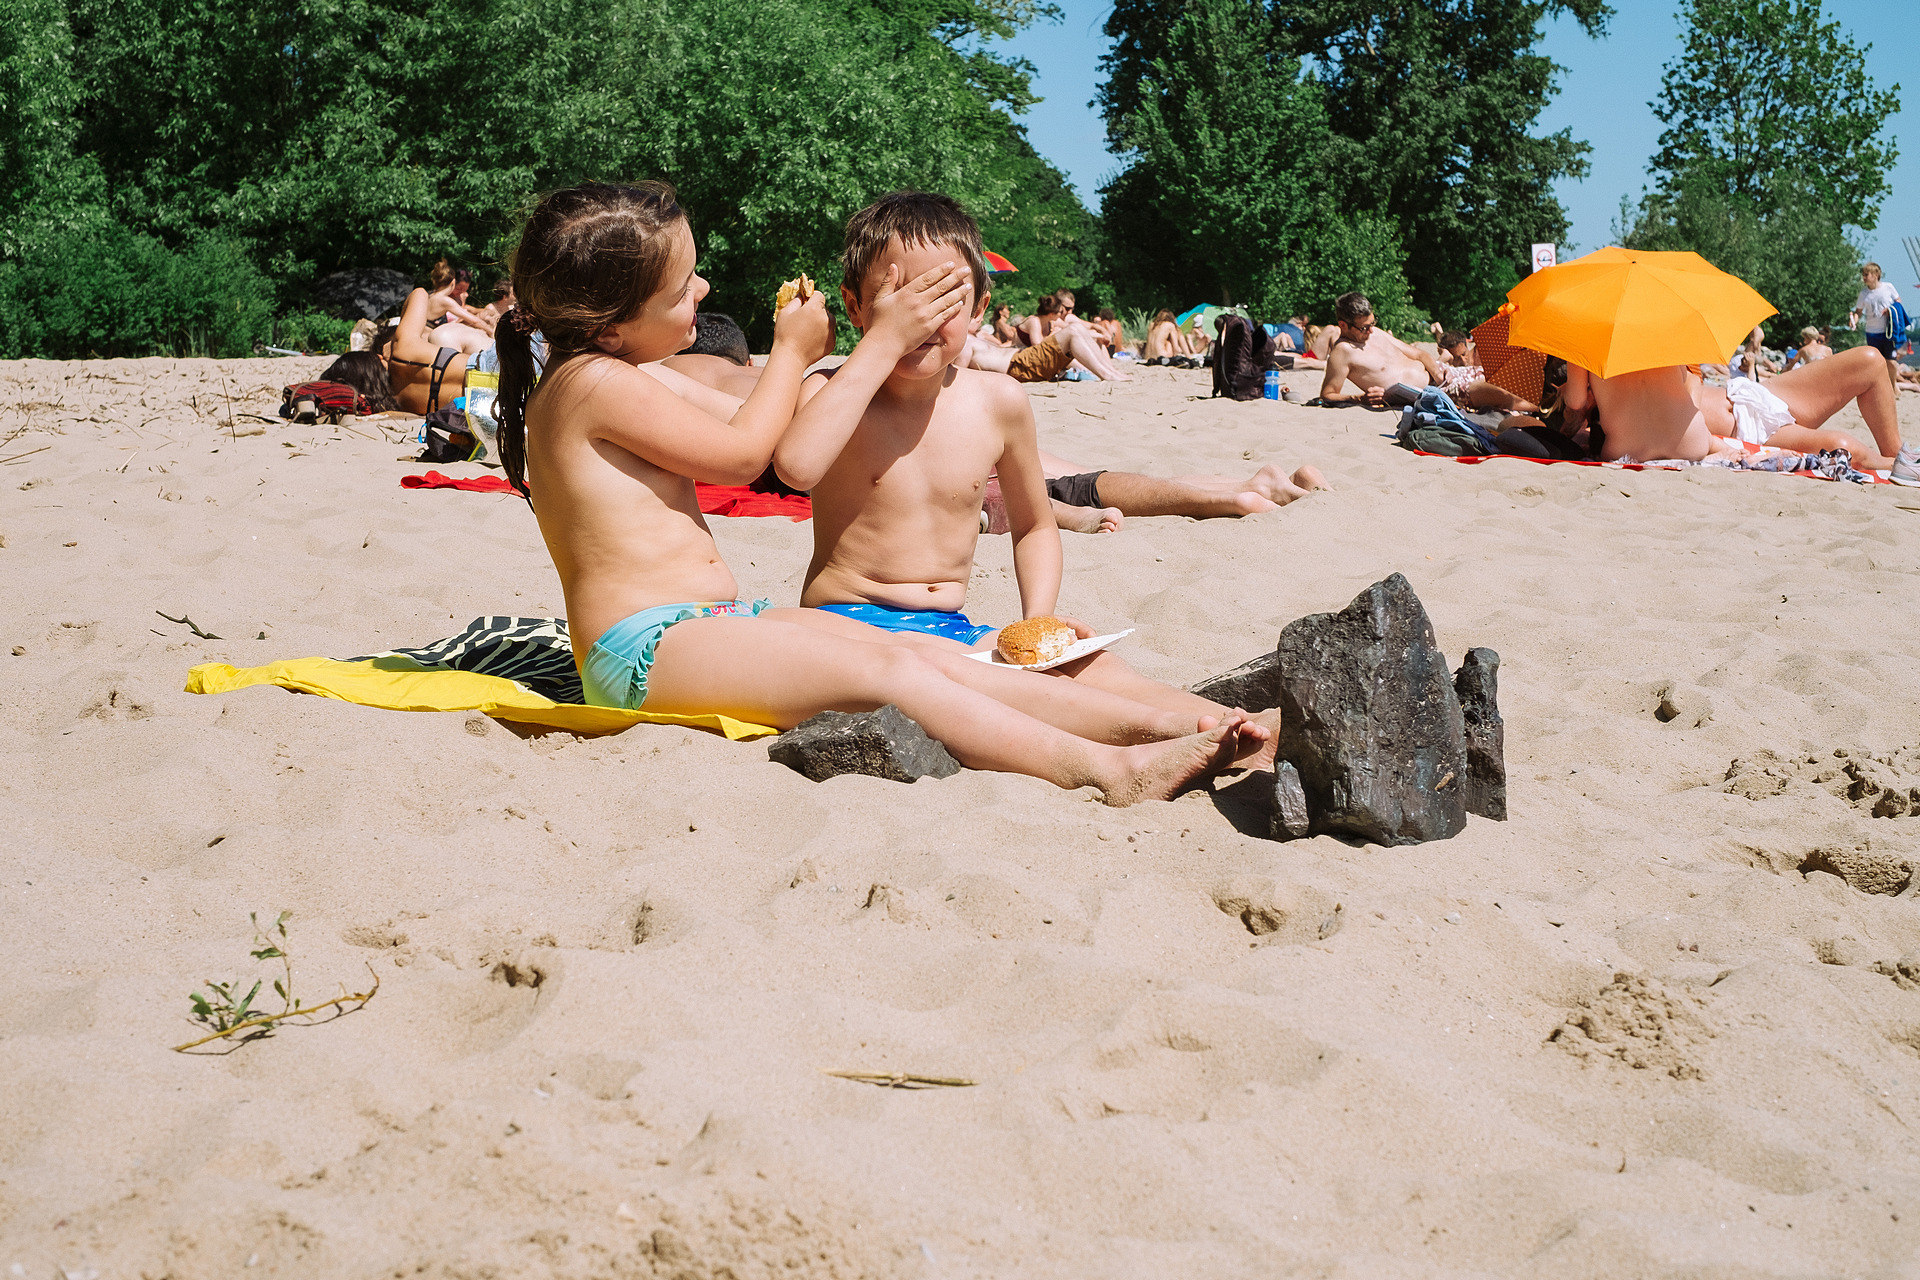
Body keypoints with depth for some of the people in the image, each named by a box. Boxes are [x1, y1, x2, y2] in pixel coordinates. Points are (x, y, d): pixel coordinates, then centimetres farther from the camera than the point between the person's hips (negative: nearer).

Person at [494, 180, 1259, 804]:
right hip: (646, 648, -9)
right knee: (886, 676, -26)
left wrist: (880, 351, 19)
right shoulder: (594, 381, -12)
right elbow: (742, 455, -6)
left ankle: (1160, 725, -14)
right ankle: (1107, 773, -32)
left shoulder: (628, 382, 19)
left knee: (933, 664, -6)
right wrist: (793, 353, 10)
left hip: (711, 624, 9)